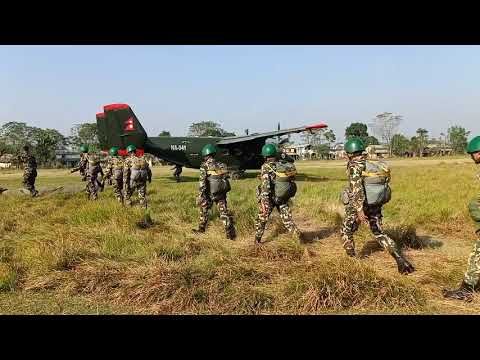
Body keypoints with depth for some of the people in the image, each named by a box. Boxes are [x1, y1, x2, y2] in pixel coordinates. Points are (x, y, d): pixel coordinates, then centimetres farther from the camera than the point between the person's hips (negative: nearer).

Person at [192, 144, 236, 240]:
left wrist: (200, 196, -12)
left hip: (210, 194, -4)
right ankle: (230, 234, 1)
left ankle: (201, 229, 30)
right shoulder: (221, 165, 7)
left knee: (204, 209, 17)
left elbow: (202, 182, -14)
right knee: (224, 212, 5)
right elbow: (226, 178, 11)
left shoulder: (205, 166, -8)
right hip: (222, 193, 4)